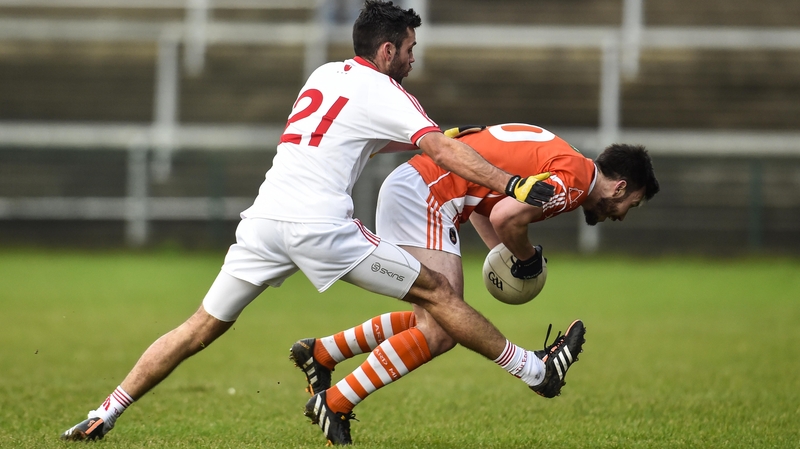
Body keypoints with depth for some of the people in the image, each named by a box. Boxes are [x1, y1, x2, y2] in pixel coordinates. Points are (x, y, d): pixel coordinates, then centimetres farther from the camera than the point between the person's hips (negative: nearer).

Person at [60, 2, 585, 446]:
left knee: (201, 328, 11)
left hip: (263, 221, 6)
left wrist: (428, 139, 40)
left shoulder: (324, 75, 23)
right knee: (437, 291, 4)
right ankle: (535, 371, 9)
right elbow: (442, 151, -11)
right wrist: (513, 184, -17)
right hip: (320, 226, -6)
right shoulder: (382, 93, 2)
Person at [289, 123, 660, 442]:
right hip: (423, 195, -10)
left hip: (409, 191, 10)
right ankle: (334, 404, -13)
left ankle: (319, 353, 21)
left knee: (431, 321, 14)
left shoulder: (565, 164, 19)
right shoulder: (574, 179, -13)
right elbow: (504, 217, -26)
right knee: (440, 332, -13)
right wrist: (528, 257, -6)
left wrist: (512, 257, 14)